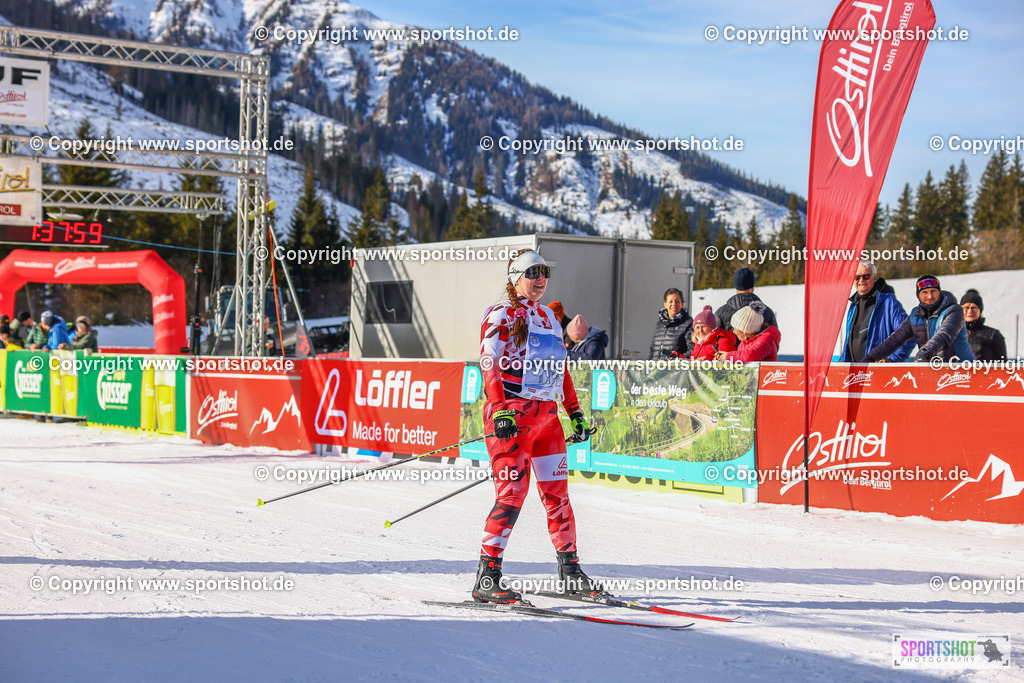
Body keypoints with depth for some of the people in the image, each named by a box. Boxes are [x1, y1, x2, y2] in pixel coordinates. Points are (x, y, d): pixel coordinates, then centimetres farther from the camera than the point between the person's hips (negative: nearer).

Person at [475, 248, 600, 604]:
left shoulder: (548, 317, 19)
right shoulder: (501, 314, -2)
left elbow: (560, 370, 24)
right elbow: (489, 365, -12)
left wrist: (576, 412, 20)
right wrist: (500, 411, -23)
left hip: (547, 414, 7)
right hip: (511, 413, -7)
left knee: (557, 492, 8)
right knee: (513, 490, -14)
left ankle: (569, 570, 18)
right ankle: (486, 577, -12)